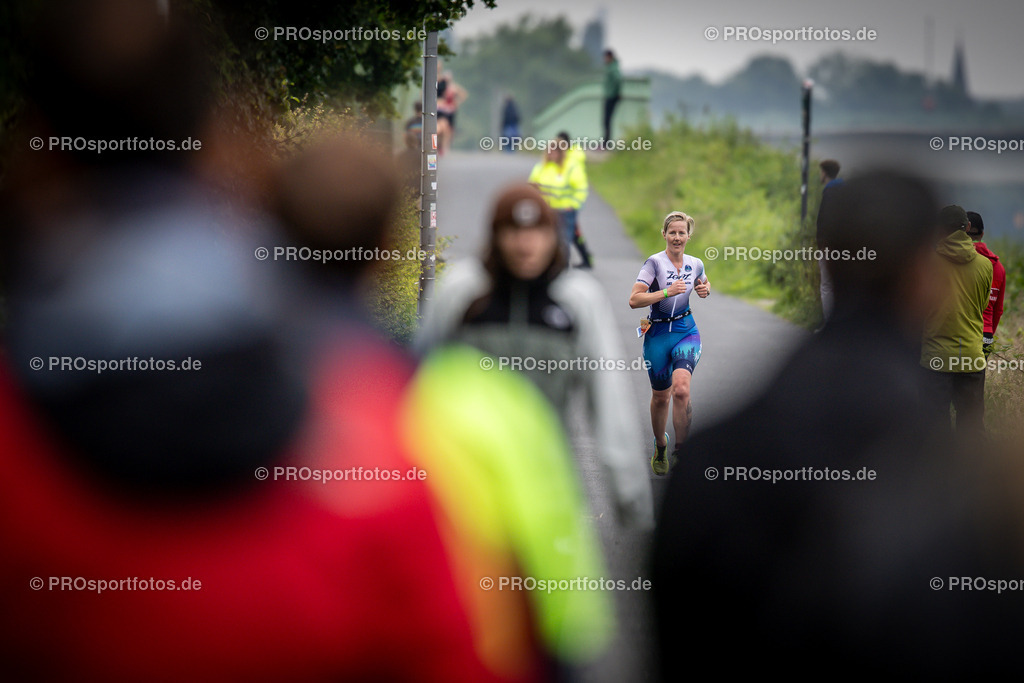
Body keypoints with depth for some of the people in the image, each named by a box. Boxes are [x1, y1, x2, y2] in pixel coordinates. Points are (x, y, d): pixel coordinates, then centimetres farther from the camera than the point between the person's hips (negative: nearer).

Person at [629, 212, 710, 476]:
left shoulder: (696, 264, 4)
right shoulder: (655, 262, -9)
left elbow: (703, 284, 28)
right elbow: (634, 300, -17)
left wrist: (705, 290, 5)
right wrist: (666, 292, -25)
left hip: (686, 331, 1)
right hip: (657, 333, -1)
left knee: (681, 389, -22)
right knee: (660, 396, 10)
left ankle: (680, 452, -14)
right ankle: (660, 447, 36)